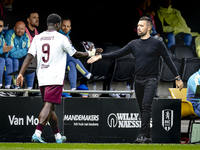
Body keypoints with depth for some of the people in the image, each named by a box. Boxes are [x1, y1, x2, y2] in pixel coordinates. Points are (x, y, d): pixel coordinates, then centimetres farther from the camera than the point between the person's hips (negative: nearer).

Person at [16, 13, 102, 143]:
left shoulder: (38, 38, 8)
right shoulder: (61, 38, -3)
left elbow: (29, 56, -1)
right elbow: (75, 54, 5)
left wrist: (21, 74, -2)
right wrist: (91, 53, 20)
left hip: (42, 79, 5)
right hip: (55, 78, -5)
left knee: (50, 108, 15)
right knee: (48, 105, -12)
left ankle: (58, 136, 25)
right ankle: (37, 133, -27)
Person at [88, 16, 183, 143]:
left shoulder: (157, 43, -1)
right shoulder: (134, 44, 11)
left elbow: (168, 60, 2)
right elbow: (118, 54, 10)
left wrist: (177, 78, 0)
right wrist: (100, 56, 1)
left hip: (151, 80, -5)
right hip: (138, 80, 5)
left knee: (146, 105, -19)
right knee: (142, 109, 6)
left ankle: (143, 134, -24)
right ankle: (148, 136, 11)